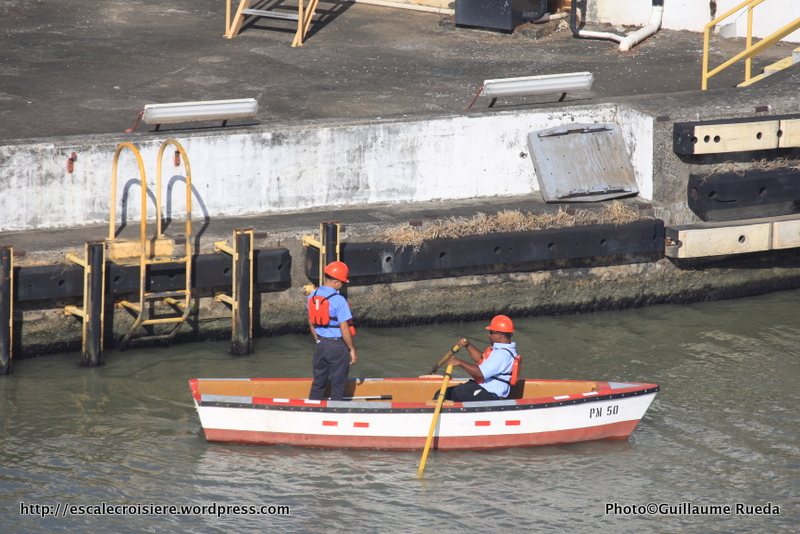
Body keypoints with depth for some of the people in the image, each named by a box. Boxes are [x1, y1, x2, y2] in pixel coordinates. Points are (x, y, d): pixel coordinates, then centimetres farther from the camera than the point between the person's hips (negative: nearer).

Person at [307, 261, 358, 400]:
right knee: (338, 384, 5)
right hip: (337, 345, -6)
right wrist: (352, 349, -8)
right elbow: (344, 328, -18)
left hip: (321, 344, 6)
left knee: (318, 382, 16)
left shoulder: (312, 296, 1)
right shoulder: (338, 300, -20)